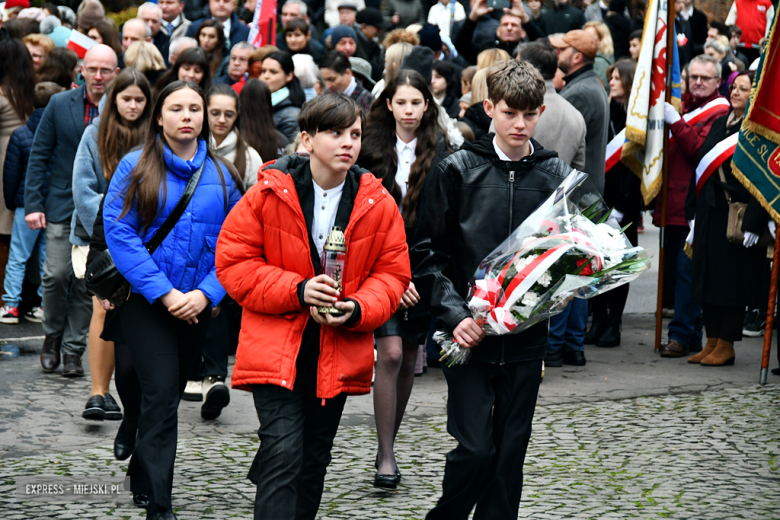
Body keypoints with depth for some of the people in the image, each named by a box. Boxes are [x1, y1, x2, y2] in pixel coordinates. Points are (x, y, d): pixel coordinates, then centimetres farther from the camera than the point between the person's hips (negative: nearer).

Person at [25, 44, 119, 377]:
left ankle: (73, 350, 13)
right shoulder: (60, 105, 1)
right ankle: (53, 336, 19)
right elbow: (39, 155, 4)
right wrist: (33, 203, -3)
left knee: (86, 282, 2)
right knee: (56, 275, -5)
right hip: (62, 204, 0)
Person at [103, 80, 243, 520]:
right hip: (147, 302, -3)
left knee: (169, 394, 14)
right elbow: (119, 232, -11)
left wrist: (207, 293, -14)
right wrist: (163, 292, -17)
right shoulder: (136, 168, -4)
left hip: (199, 306, 4)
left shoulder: (222, 175, 4)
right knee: (162, 395, -13)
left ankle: (142, 475, 34)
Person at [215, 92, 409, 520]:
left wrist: (357, 309, -14)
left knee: (314, 461, 15)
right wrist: (297, 291, -17)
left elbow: (392, 274, 7)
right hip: (275, 351, -4)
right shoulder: (269, 192, -7)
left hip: (339, 353, 4)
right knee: (283, 456, -14)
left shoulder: (378, 203, 1)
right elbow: (232, 262, -5)